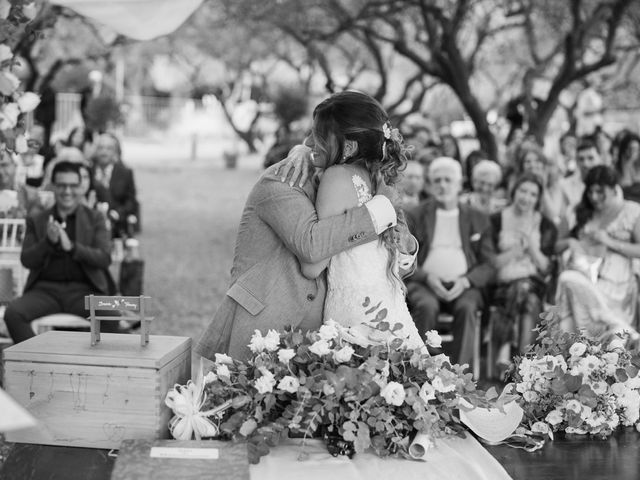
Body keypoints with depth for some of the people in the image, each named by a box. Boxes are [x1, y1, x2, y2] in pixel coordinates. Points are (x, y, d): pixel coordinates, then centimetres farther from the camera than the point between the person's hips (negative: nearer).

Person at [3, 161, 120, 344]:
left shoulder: (95, 219, 10)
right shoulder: (36, 221, 13)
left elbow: (104, 259, -2)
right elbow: (26, 260, 4)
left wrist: (71, 246, -17)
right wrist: (49, 241, -15)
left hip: (83, 290, -1)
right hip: (45, 289, 1)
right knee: (13, 313, -28)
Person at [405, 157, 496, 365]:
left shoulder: (477, 219, 17)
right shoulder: (415, 216, 14)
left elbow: (489, 265, 10)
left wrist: (466, 281, -9)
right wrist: (426, 277, -12)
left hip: (463, 284, 1)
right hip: (424, 283, -1)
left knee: (467, 308, -33)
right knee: (427, 306, -35)